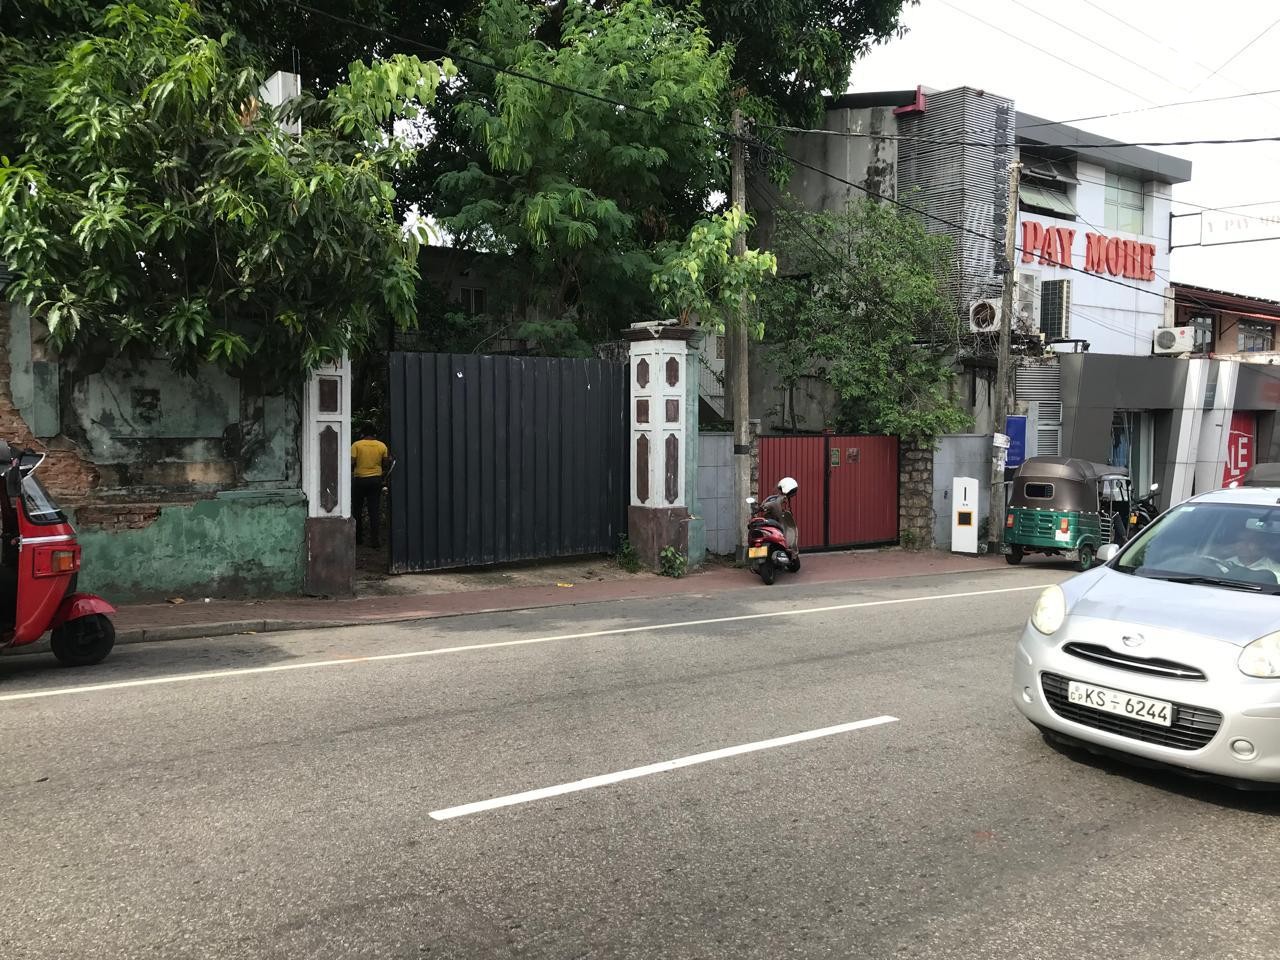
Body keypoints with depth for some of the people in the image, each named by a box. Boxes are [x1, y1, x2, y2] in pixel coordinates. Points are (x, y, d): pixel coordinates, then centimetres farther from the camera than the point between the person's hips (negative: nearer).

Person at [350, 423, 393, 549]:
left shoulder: (356, 445, -8)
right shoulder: (382, 446, 1)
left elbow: (351, 463, -12)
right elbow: (386, 465, 4)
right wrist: (384, 479, 16)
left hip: (359, 480, -2)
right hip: (376, 480, 2)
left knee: (357, 510, 12)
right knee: (375, 511, 3)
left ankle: (358, 538, 17)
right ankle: (376, 541, 0)